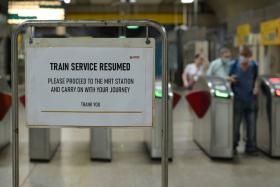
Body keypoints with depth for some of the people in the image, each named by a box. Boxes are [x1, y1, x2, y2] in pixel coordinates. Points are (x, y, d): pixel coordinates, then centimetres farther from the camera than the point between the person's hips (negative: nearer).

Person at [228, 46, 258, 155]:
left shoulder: (254, 66, -1)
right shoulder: (234, 65, -7)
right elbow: (229, 78, 5)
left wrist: (255, 87, 0)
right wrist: (231, 79, -14)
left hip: (249, 98, 2)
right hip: (237, 98, -2)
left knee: (251, 123, 3)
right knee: (235, 123, 2)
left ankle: (251, 147, 14)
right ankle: (233, 146, 17)